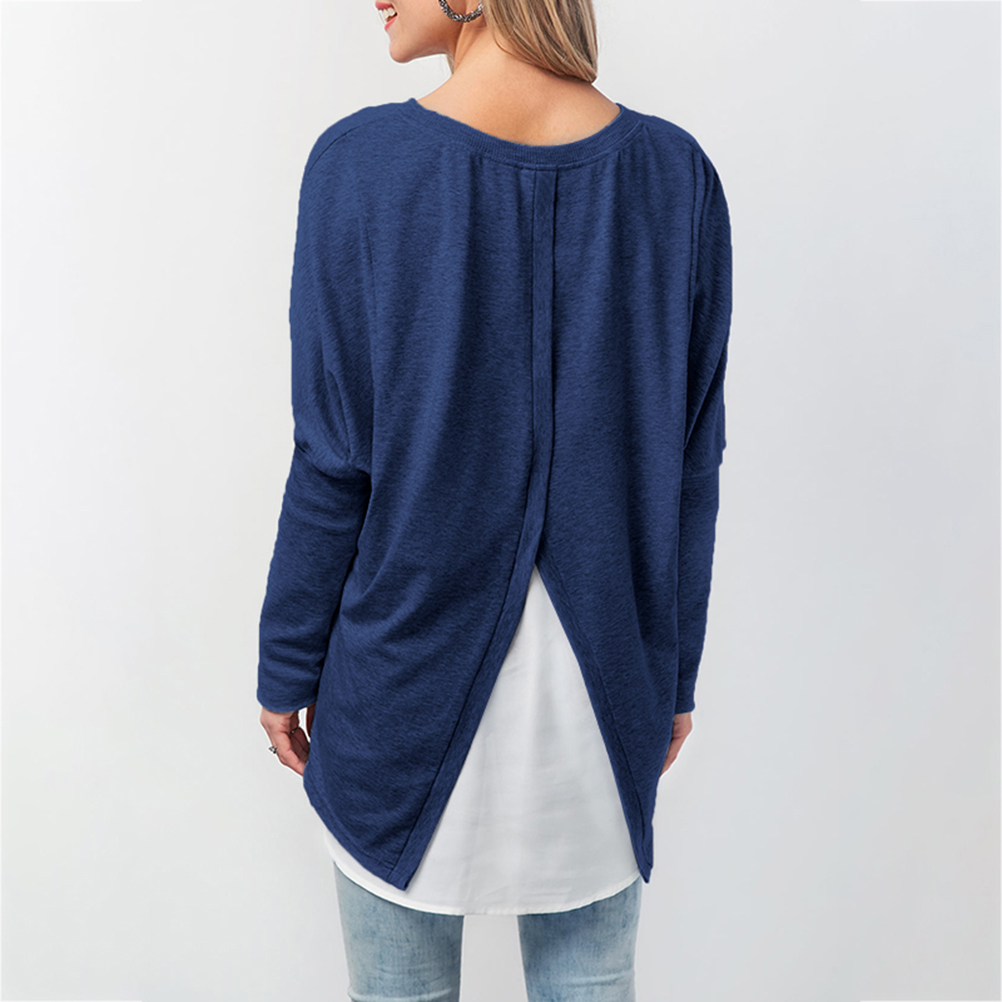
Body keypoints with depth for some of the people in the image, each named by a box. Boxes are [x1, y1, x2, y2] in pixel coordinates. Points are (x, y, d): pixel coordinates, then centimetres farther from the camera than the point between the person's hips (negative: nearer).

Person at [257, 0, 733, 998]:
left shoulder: (360, 163, -13)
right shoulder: (676, 172, -5)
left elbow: (335, 465, -11)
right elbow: (689, 465, -2)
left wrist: (286, 668, 3)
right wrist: (675, 672, 10)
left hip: (409, 668, -2)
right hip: (605, 677, 3)